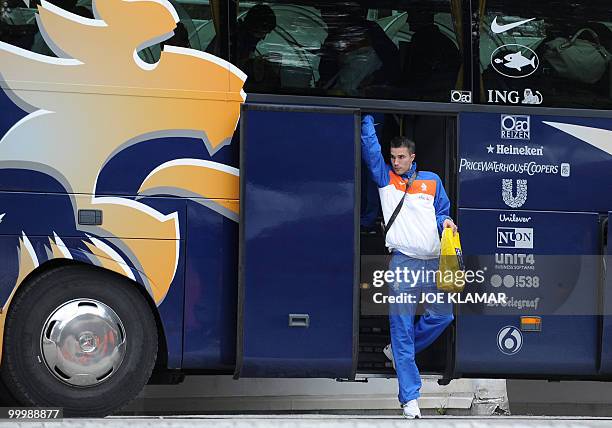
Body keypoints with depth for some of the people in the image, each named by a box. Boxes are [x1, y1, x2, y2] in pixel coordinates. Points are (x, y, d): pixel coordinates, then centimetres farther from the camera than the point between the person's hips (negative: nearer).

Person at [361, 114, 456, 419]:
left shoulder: (432, 181, 13)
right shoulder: (385, 178, 8)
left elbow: (442, 212, 20)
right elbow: (370, 146, 2)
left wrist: (445, 222, 0)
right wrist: (367, 118, 3)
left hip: (434, 262, 3)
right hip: (403, 262, -3)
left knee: (442, 316, 5)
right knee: (401, 327, -5)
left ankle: (400, 351, 29)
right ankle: (409, 397, -3)